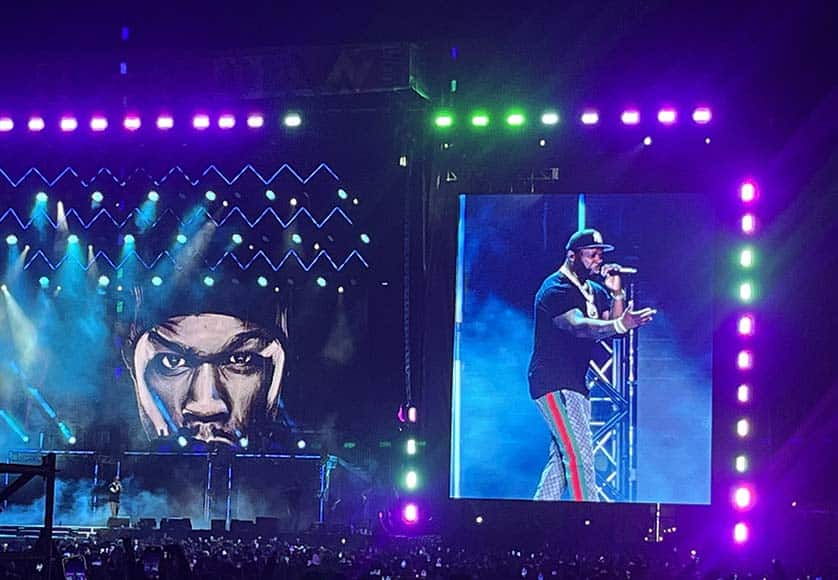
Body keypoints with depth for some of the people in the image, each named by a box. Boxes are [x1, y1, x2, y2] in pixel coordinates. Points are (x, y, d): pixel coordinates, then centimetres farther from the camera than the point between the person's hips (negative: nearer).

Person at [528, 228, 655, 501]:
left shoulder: (595, 292, 15)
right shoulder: (555, 289, -14)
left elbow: (612, 329, 8)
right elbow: (578, 326, -32)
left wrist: (617, 295, -5)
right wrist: (620, 324, -47)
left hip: (575, 383, 10)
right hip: (553, 382, -10)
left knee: (561, 459, 12)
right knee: (580, 455, -16)